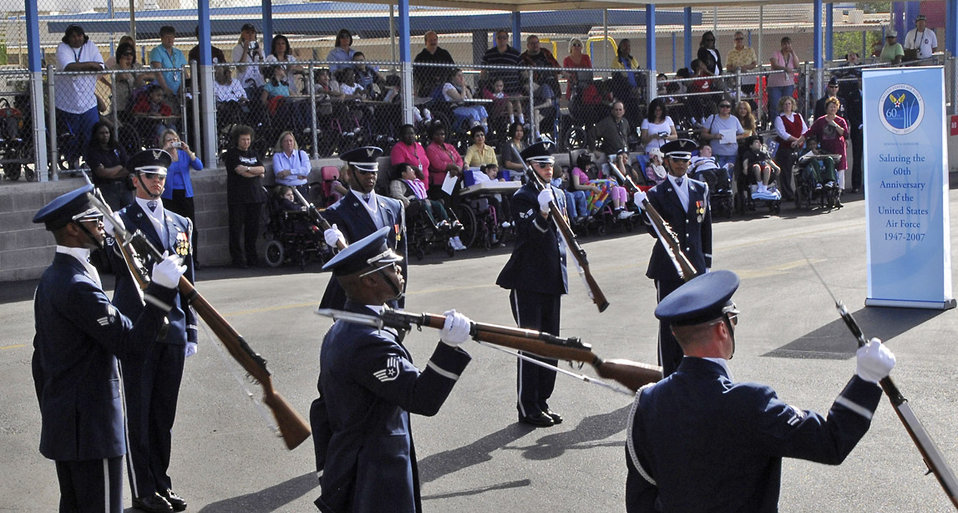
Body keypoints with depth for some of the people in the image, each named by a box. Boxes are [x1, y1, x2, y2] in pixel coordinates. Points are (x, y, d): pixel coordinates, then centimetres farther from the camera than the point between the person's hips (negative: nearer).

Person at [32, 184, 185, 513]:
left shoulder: (51, 279, 11)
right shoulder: (78, 287, -22)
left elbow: (41, 355, 18)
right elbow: (132, 342, -24)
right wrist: (161, 289, -23)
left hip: (59, 422, 10)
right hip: (91, 425, -10)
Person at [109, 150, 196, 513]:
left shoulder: (181, 224, 14)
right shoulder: (121, 220, -1)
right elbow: (120, 265, -19)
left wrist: (190, 330, 13)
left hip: (173, 329, 5)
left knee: (165, 413, 12)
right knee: (139, 414, 1)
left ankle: (162, 483, 22)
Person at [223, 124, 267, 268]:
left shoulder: (253, 154, 19)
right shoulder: (232, 154, 2)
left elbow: (262, 169, 4)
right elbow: (240, 171, -10)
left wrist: (248, 169, -10)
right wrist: (257, 173, -2)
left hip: (255, 195, 5)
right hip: (238, 196, -5)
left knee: (253, 228, 4)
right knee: (237, 228, -5)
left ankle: (252, 257, 12)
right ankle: (239, 258, -1)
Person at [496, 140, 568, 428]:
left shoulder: (559, 195, 14)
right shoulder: (522, 197, -10)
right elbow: (529, 234, -24)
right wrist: (542, 213, -42)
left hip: (552, 279, 8)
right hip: (528, 280, -8)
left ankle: (542, 402, 21)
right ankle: (528, 408, 1)